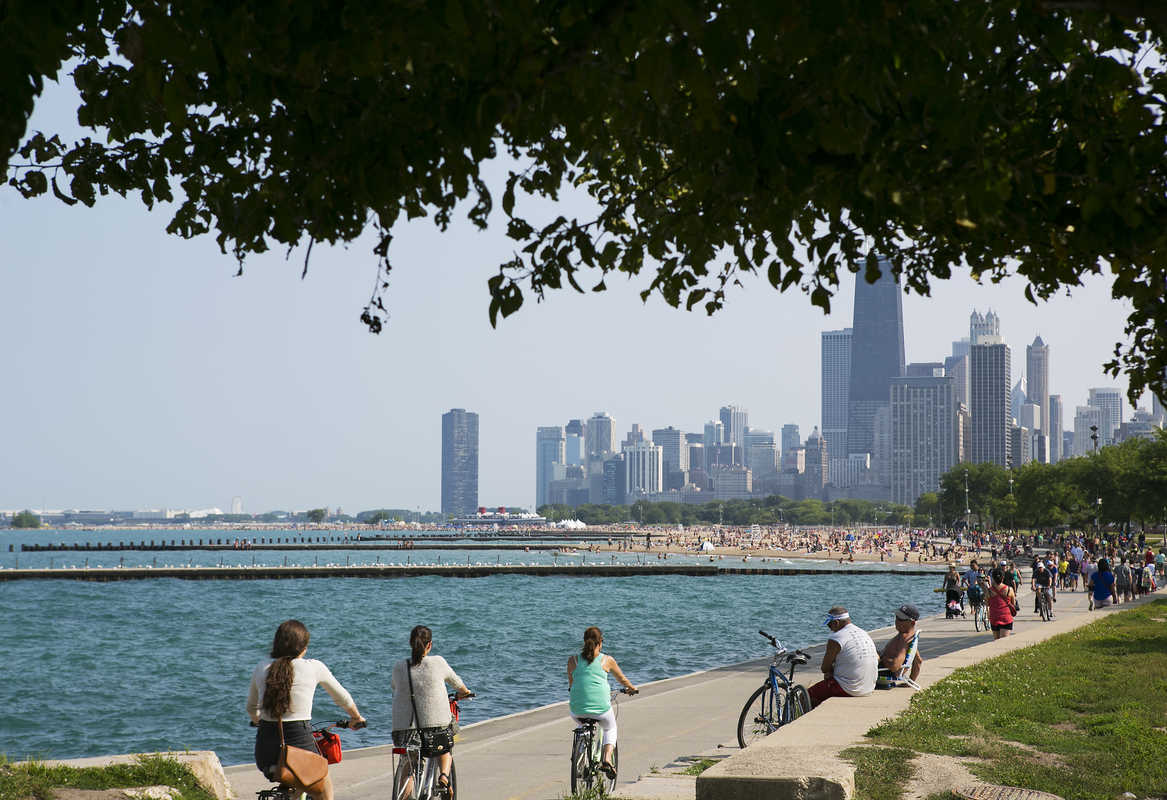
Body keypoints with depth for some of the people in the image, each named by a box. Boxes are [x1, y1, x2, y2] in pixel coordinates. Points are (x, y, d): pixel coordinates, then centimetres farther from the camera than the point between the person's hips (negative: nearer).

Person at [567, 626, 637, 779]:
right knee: (610, 729, 30)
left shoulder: (573, 659, 6)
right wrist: (631, 689, 41)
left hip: (577, 710, 2)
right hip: (601, 709, -2)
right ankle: (607, 758, 7)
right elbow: (622, 679, 21)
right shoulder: (607, 660, 4)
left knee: (583, 726, 37)